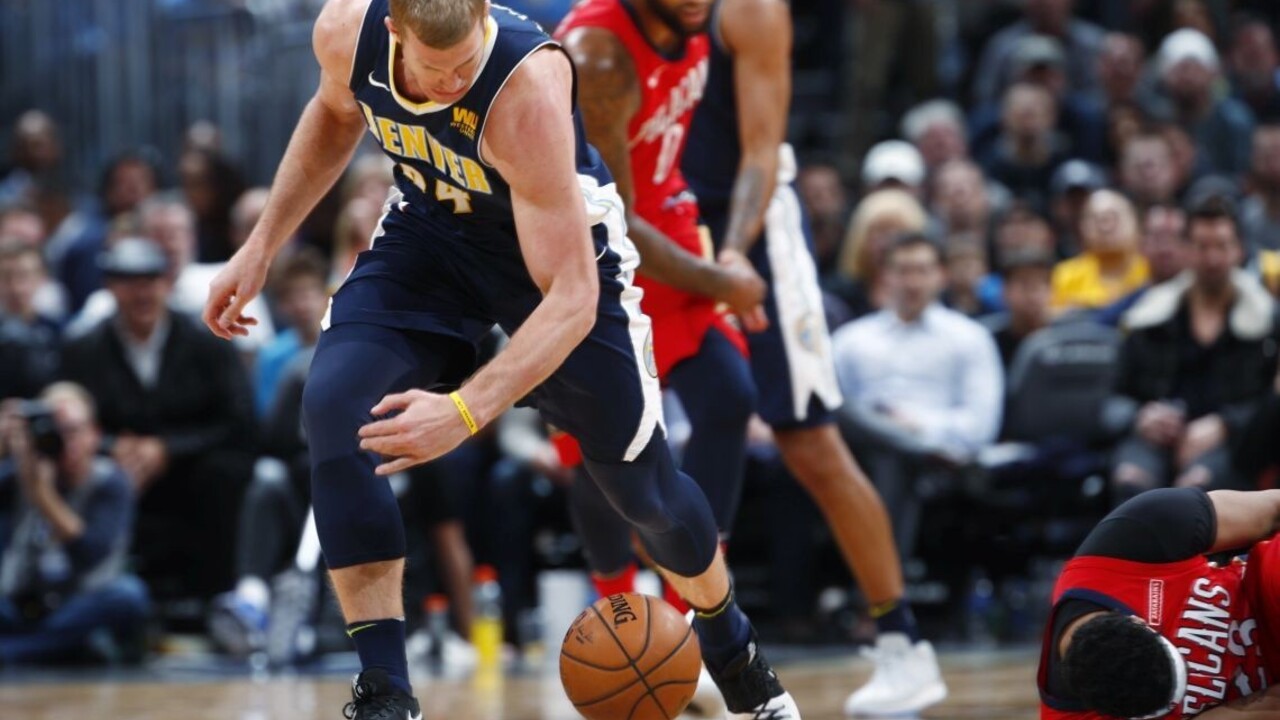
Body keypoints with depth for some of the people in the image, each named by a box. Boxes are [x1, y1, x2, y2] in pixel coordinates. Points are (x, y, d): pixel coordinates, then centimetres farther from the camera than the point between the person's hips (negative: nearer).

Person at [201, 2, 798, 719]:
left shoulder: (527, 89, -39)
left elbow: (573, 298, -40)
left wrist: (464, 411, -51)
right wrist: (262, 248, 1)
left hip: (562, 242, -3)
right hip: (429, 227, 4)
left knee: (644, 483, 6)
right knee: (334, 406, -22)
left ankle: (733, 649, 38)